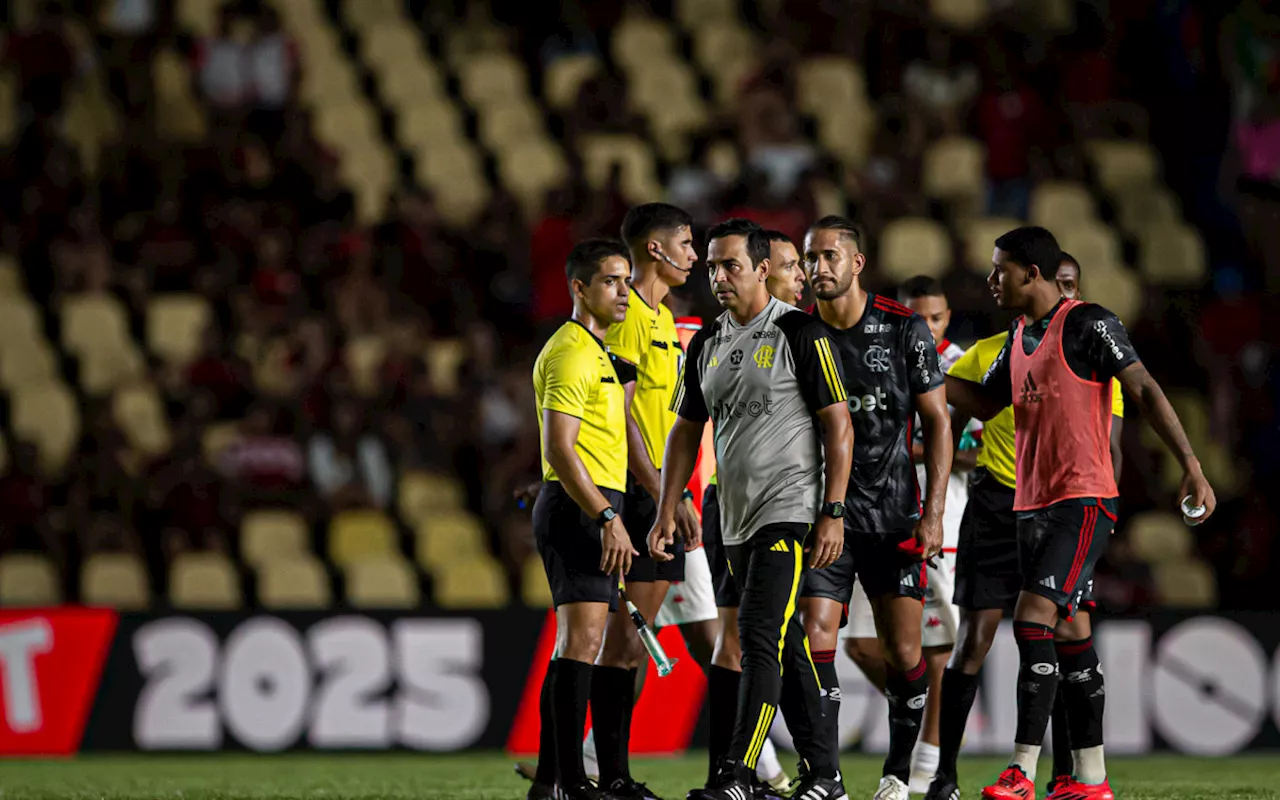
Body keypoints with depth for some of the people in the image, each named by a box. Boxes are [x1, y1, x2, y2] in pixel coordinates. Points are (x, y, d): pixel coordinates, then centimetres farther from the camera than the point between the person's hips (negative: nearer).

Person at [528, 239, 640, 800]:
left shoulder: (595, 352, 21)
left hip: (590, 509, 11)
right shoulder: (571, 354, -12)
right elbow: (559, 450, -19)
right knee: (582, 638, -15)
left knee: (575, 644, 10)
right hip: (578, 508, -11)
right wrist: (607, 517, -24)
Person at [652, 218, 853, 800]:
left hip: (789, 511, -7)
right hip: (736, 521, 7)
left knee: (759, 636, -16)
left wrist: (832, 513, -13)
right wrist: (667, 513, 11)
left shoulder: (799, 334, -7)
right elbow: (686, 431, 19)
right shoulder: (706, 345, 13)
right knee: (785, 648, 9)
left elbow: (838, 425, -8)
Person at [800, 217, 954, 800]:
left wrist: (934, 513, -6)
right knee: (816, 641, -12)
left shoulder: (903, 329, -2)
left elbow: (936, 422, 1)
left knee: (903, 650, 2)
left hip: (894, 512, -1)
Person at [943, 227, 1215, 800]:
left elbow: (1146, 392, -11)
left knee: (1033, 621, -17)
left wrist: (1191, 467, -17)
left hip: (1082, 500, -8)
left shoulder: (1087, 324, -9)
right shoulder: (1019, 337, 16)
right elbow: (984, 403, 28)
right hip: (1032, 505, 8)